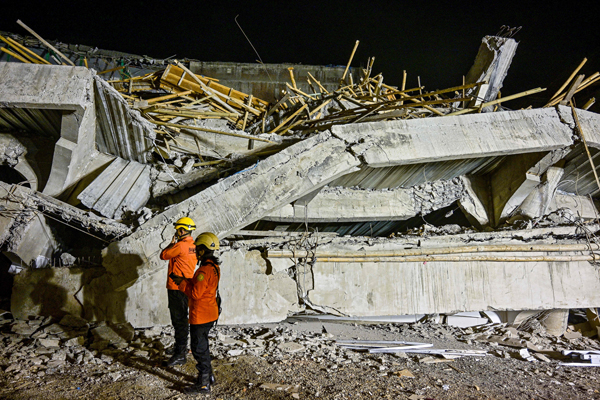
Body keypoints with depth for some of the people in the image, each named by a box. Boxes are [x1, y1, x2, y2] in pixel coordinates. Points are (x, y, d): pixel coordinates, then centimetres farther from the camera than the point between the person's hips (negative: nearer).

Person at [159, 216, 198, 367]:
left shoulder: (180, 246, -20)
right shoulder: (193, 246, 6)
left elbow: (163, 255, -10)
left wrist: (172, 243, 6)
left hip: (176, 287, -9)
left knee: (179, 320, -4)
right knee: (182, 318, 20)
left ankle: (180, 354, 2)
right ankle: (181, 347, 35)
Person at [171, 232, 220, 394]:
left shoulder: (205, 270, -25)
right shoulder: (214, 266, 6)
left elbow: (195, 293, -25)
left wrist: (182, 283, -13)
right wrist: (186, 280, 9)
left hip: (200, 316, -10)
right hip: (210, 313, 10)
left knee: (199, 348, 3)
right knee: (203, 346, 23)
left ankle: (203, 384, 15)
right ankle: (208, 376, 35)